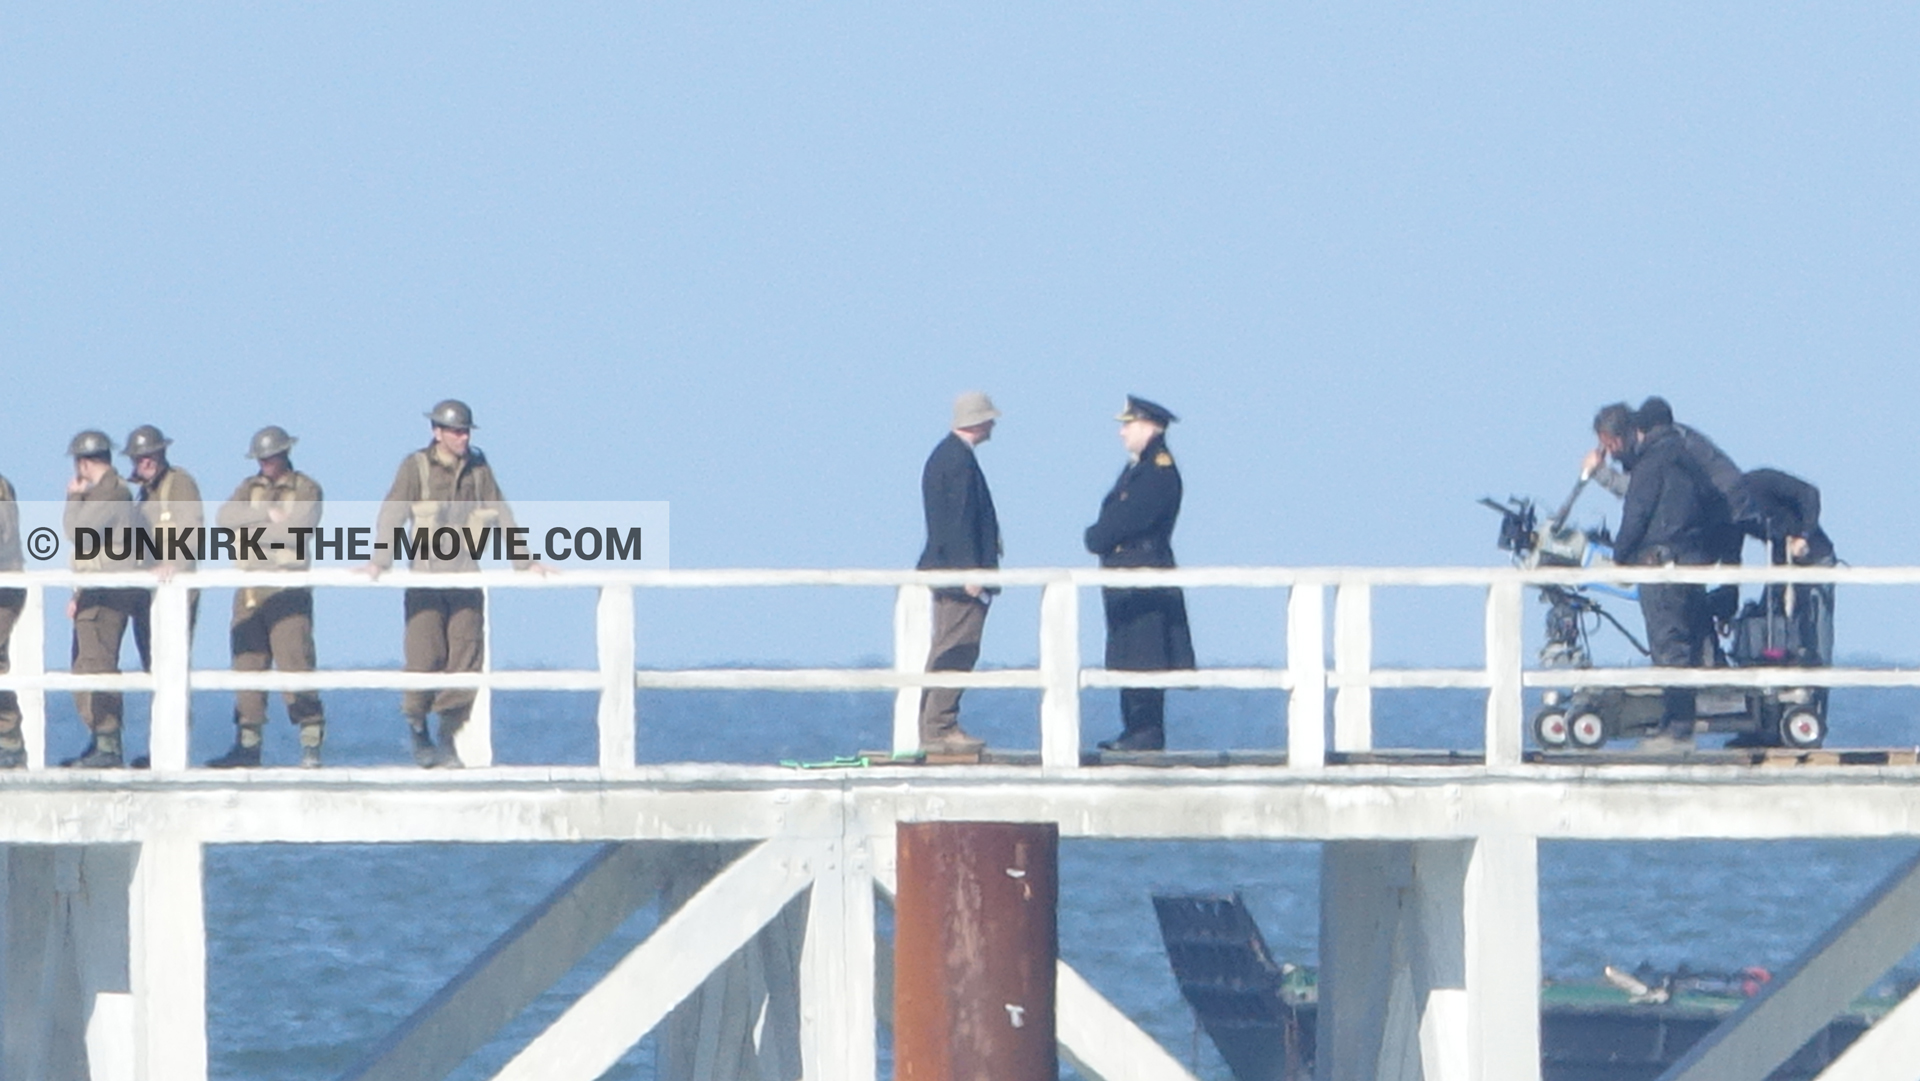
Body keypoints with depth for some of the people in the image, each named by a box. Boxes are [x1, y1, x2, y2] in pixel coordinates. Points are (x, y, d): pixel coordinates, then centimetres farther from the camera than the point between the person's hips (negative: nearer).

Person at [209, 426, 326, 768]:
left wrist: (251, 531, -6)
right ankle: (248, 742, 8)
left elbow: (296, 531, -12)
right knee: (247, 663, 4)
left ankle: (311, 742, -10)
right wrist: (268, 513, -11)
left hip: (288, 588, -5)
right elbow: (226, 516, -1)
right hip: (250, 591, 5)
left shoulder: (305, 489, 3)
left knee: (295, 661, -11)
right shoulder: (250, 488, 17)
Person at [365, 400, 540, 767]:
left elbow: (500, 516, 14)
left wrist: (523, 562, 10)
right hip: (426, 576, -3)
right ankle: (417, 730, 12)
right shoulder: (416, 467, -1)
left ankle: (448, 739, 5)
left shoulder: (478, 468, 10)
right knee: (425, 655, -9)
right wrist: (380, 561, -20)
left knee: (464, 658, -3)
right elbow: (393, 514, -7)